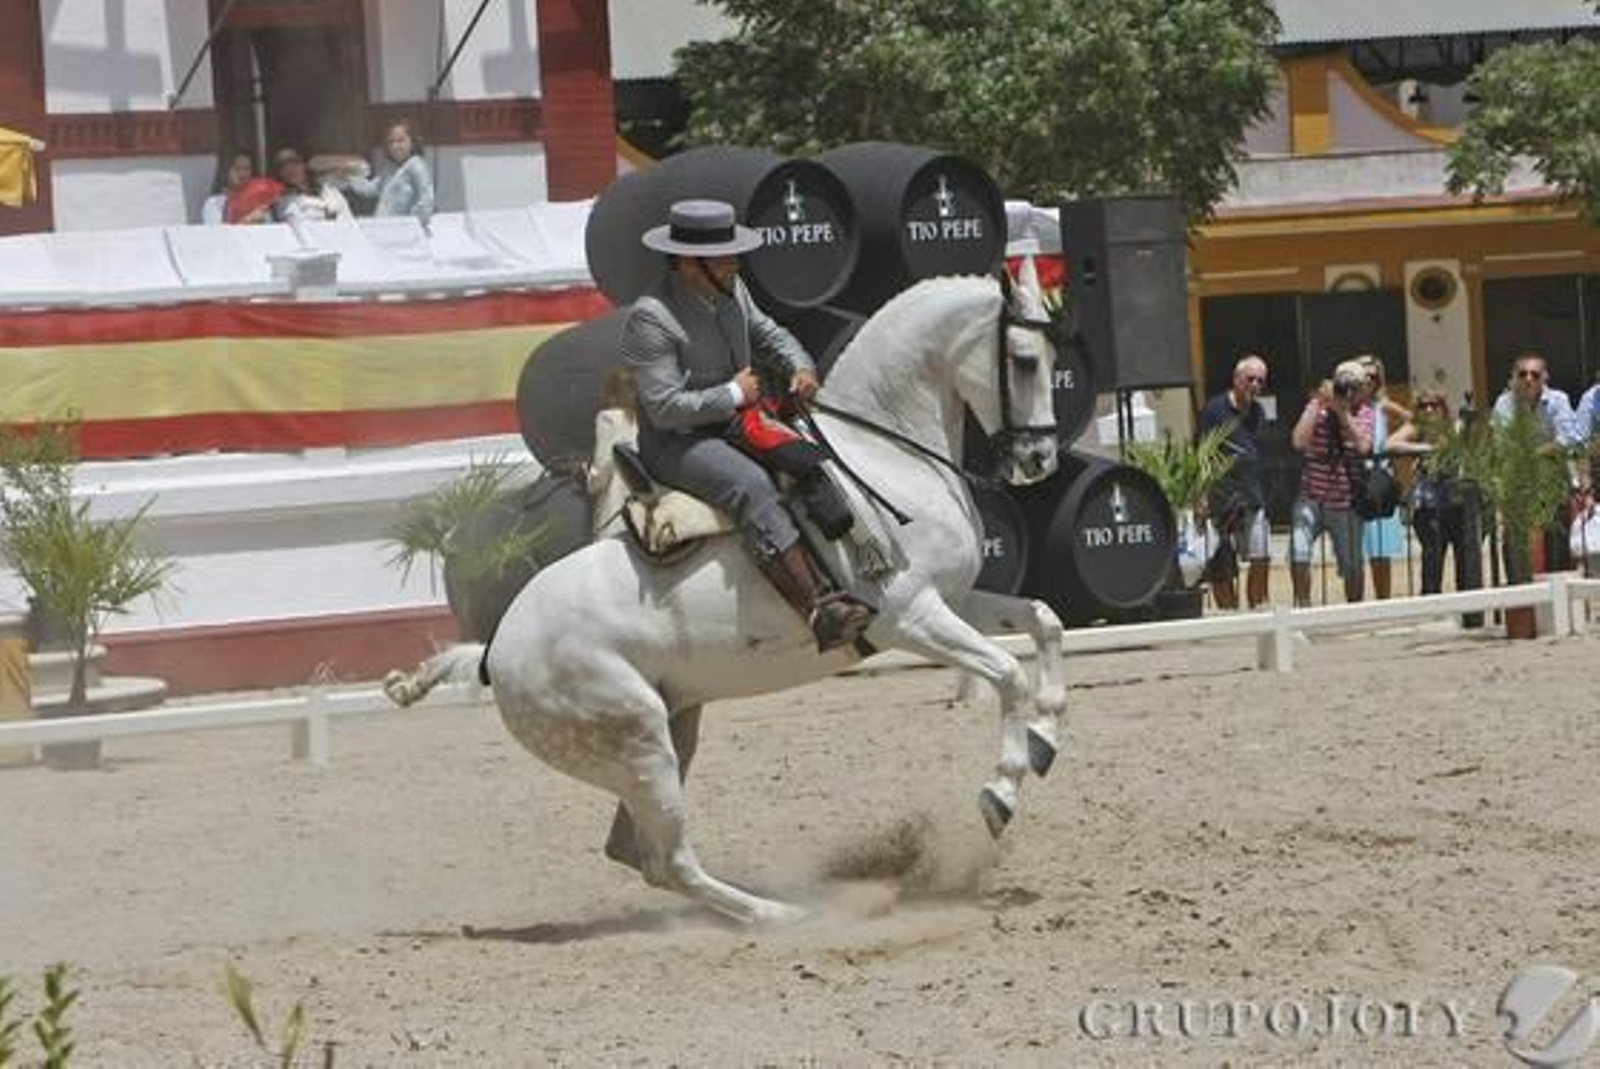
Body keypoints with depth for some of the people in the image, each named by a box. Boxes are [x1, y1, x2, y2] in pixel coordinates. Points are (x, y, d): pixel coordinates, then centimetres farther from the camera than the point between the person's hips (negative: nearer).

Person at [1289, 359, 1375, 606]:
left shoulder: (1365, 414, 1)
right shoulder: (1317, 407, -2)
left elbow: (1363, 446, -17)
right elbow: (1298, 442, -16)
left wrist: (1342, 411, -17)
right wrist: (1318, 405, -15)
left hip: (1344, 503, 1)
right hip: (1311, 499, -1)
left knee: (1352, 566, 8)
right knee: (1298, 553, -19)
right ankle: (1303, 606, -6)